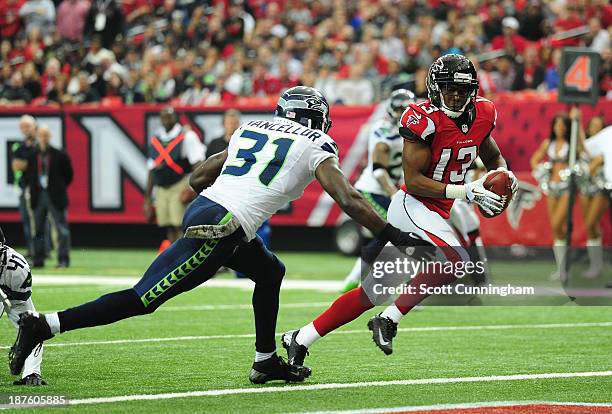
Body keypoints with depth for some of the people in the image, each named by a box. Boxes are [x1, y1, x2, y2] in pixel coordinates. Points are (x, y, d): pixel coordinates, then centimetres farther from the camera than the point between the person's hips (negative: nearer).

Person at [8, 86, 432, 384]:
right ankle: (45, 325, -11)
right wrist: (392, 235, 3)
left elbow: (198, 177, 24)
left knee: (270, 272, 27)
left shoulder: (251, 129, 23)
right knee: (144, 298, -7)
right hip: (220, 230, -8)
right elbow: (349, 200, -2)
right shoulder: (316, 146, 6)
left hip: (203, 206, 8)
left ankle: (266, 361, 28)